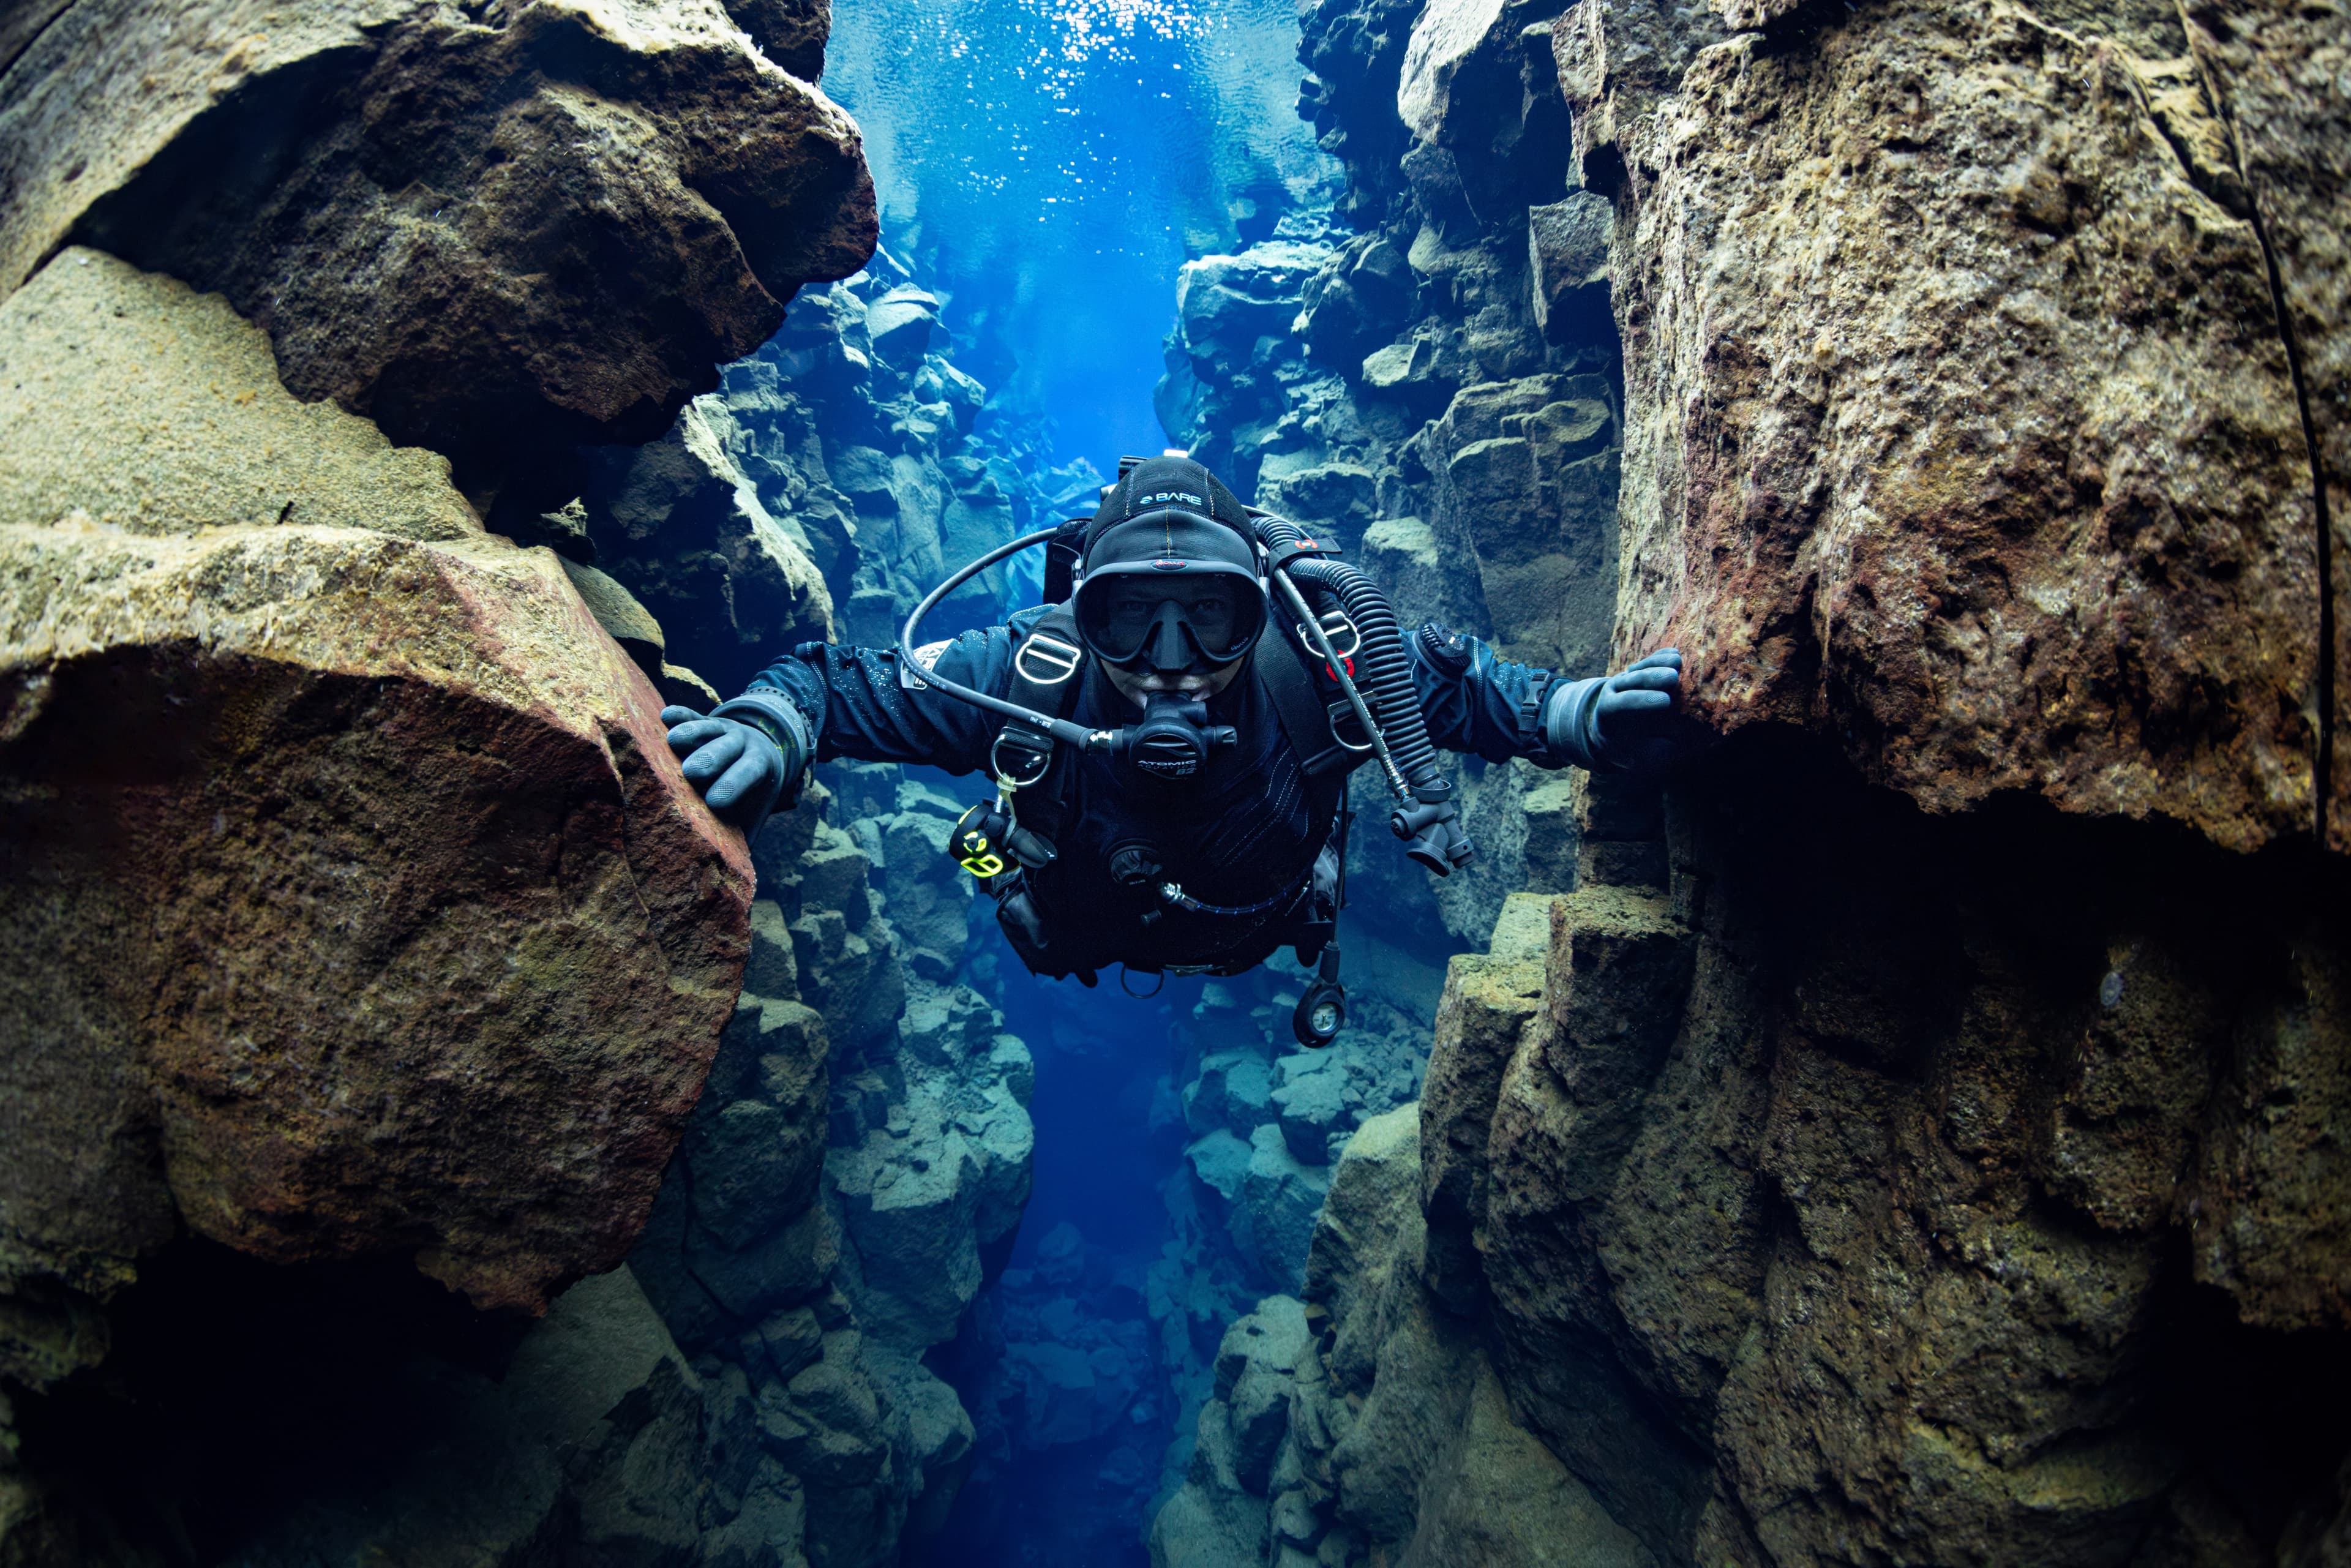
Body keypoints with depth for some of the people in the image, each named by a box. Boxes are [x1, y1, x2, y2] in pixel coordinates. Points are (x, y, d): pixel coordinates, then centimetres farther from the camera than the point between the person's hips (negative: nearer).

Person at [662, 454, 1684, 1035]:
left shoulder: (1319, 666, -43)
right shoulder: (1030, 676, -45)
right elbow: (841, 684, -35)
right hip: (1086, 940, 0)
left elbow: (1465, 686, -25)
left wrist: (1582, 717, -45)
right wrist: (764, 731, -58)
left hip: (1267, 934, 1)